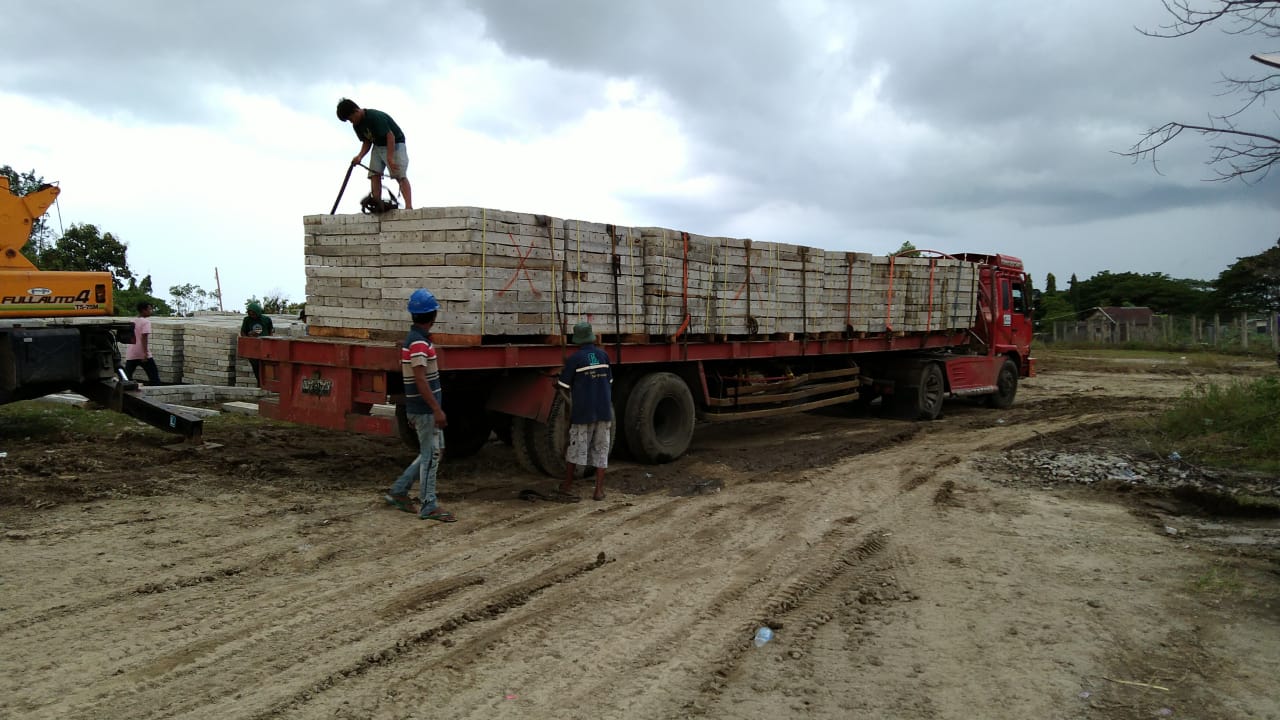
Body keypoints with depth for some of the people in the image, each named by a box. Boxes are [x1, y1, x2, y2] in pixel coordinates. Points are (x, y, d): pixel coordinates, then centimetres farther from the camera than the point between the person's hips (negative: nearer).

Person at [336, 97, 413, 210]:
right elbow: (367, 142, 7)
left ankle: (409, 206, -29)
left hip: (394, 144, -8)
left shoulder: (375, 117, -26)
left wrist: (390, 158, -34)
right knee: (374, 174, -6)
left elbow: (390, 136, -29)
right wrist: (360, 156, -12)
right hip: (378, 146, 8)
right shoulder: (357, 126, 1)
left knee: (400, 175, -19)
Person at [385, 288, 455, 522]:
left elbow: (404, 371, 20)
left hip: (418, 407, 10)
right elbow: (420, 379, -24)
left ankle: (398, 491, 21)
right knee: (431, 455, -2)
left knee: (433, 451, 17)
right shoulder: (419, 342, -19)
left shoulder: (412, 339, 12)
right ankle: (428, 506, 6)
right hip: (425, 408, -10)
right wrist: (437, 409, -25)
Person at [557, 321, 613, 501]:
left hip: (583, 411, -3)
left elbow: (564, 388, -3)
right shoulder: (603, 356, 5)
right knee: (601, 449, 7)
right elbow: (609, 382, 12)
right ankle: (599, 490, 3)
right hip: (604, 411, 3)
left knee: (575, 447, 9)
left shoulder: (574, 359, -7)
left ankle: (567, 484, 21)